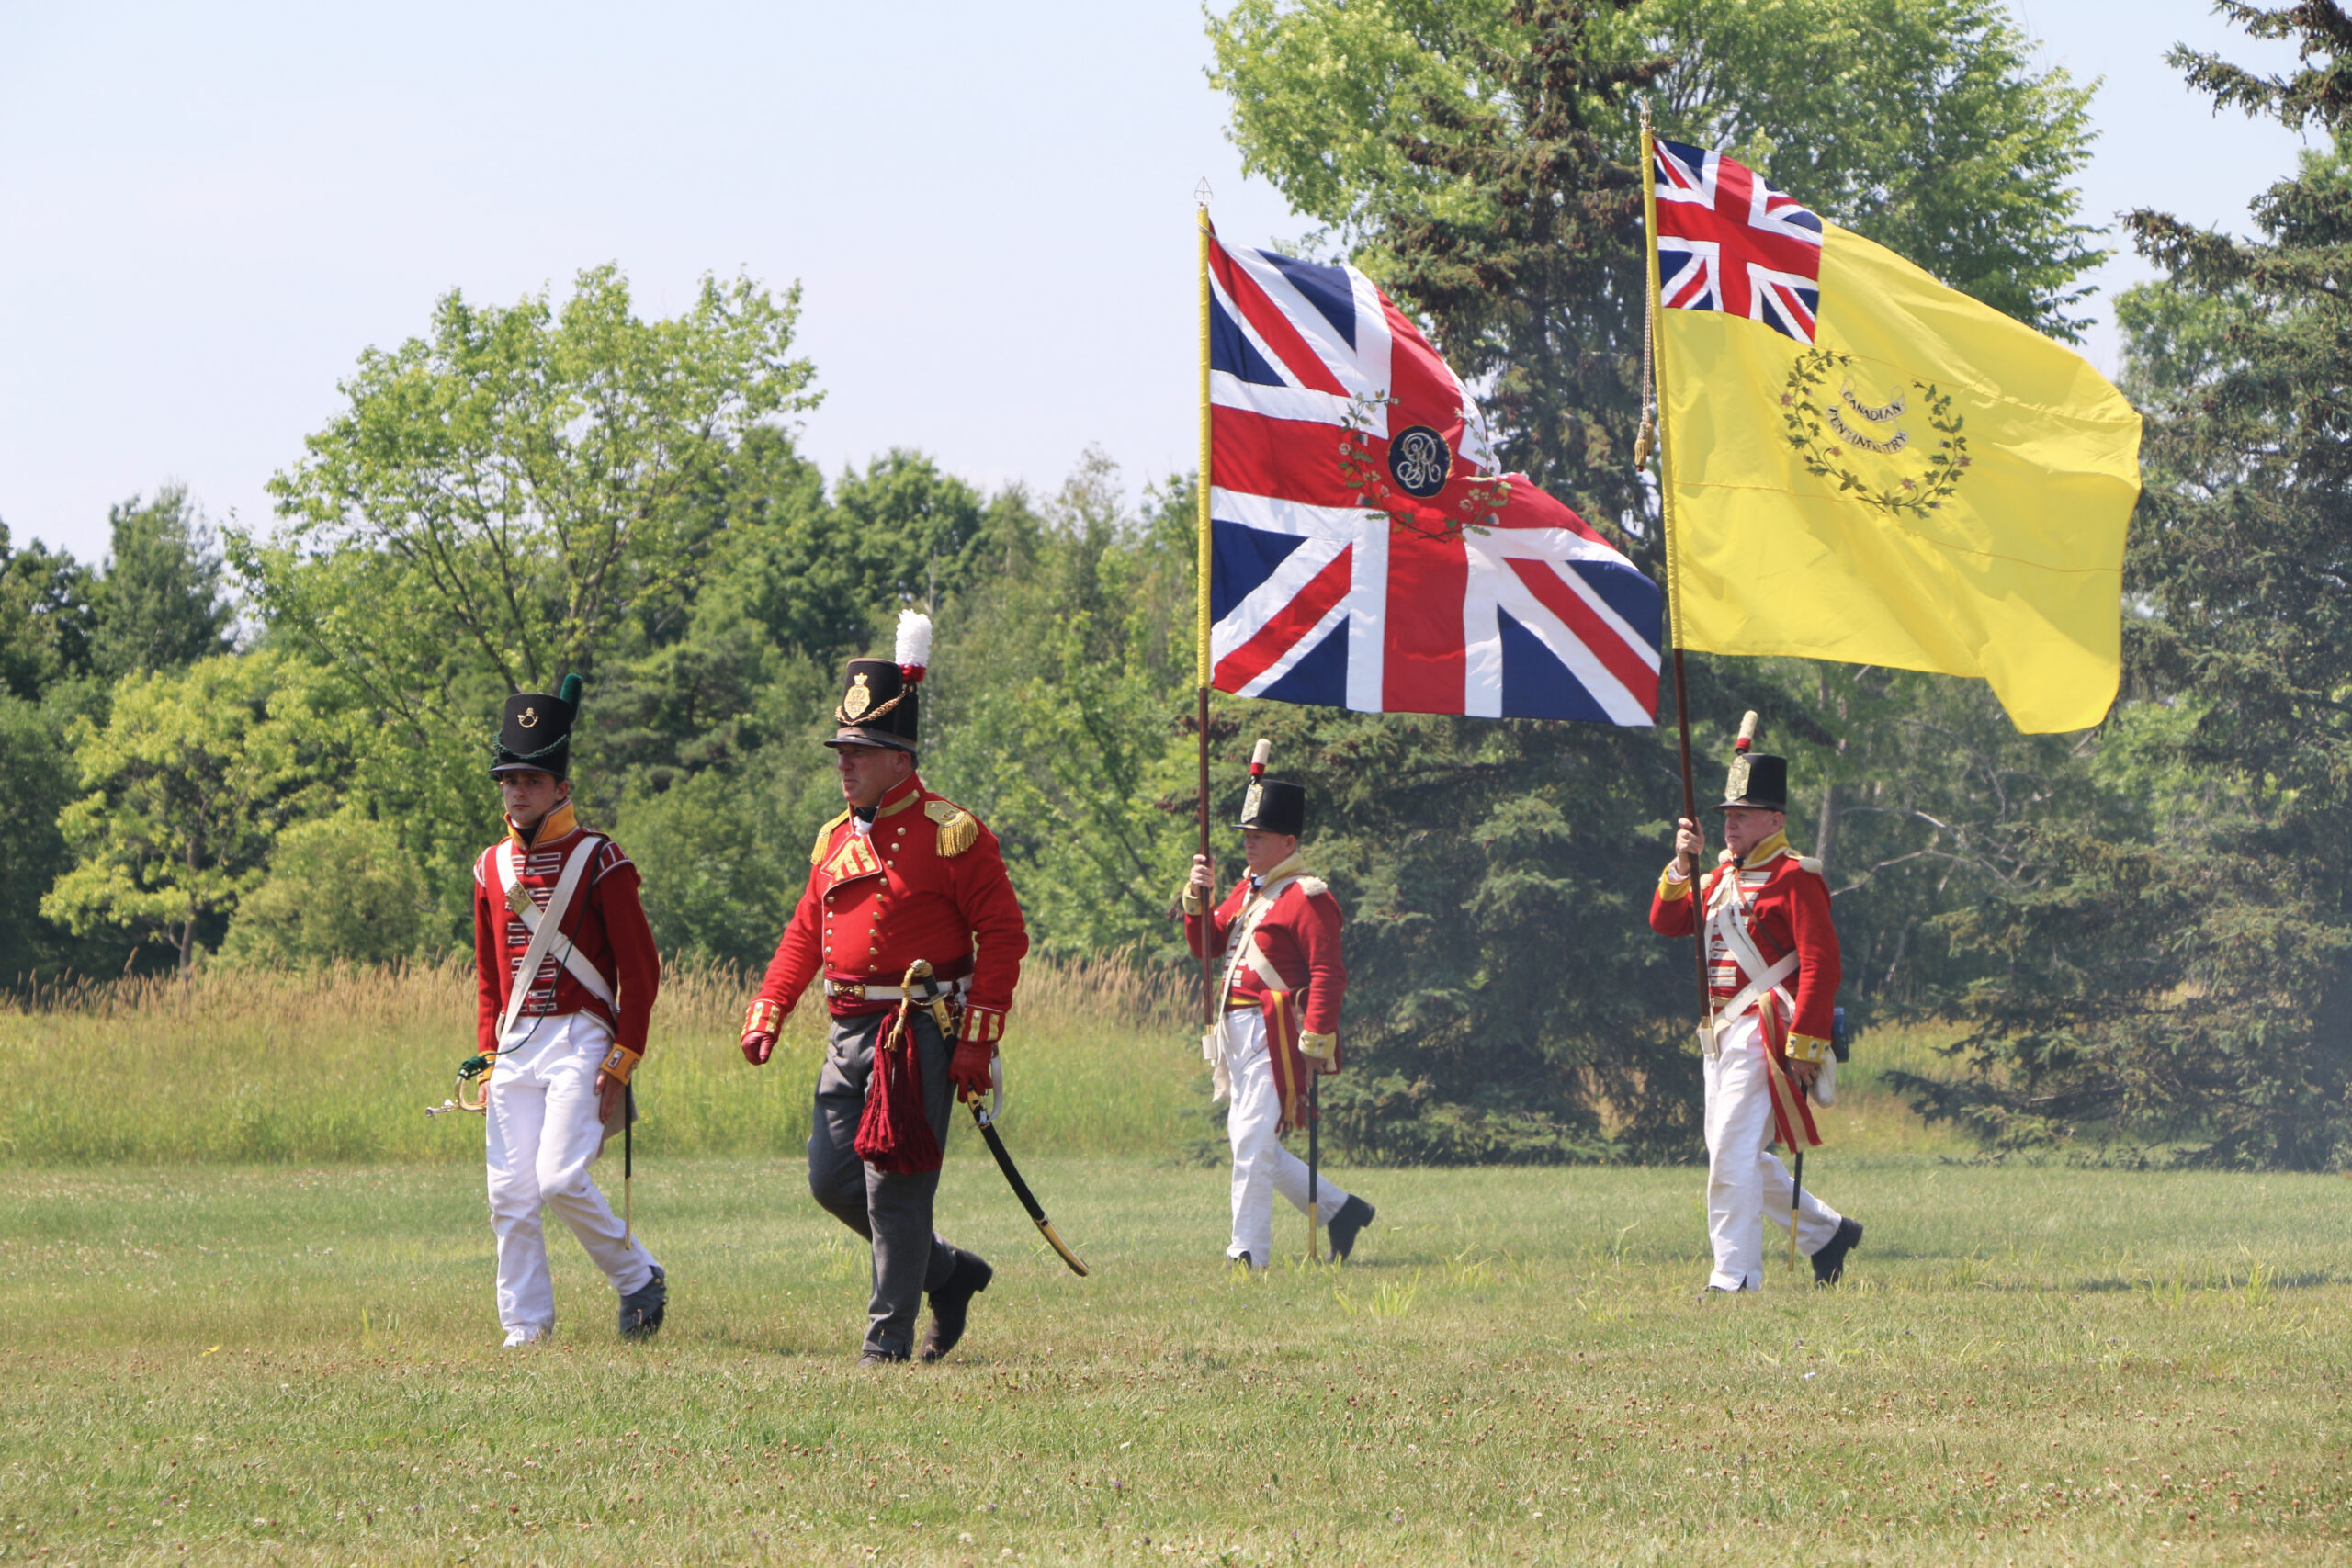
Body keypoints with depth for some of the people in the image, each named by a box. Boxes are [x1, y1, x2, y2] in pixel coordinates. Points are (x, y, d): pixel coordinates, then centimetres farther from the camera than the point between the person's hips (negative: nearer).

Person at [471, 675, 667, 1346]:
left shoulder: (599, 861, -5)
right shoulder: (492, 867, 12)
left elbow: (641, 969, -5)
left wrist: (622, 1061, -11)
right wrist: (489, 1058, 12)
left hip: (579, 1040, -6)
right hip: (515, 1044, 6)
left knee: (561, 1178, -17)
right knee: (510, 1193, 0)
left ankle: (639, 1277, 5)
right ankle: (525, 1326, 6)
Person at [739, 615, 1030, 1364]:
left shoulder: (951, 835, -8)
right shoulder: (837, 839, 14)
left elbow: (1003, 936, -10)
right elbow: (804, 935, 20)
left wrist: (978, 1042, -15)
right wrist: (766, 1014, 7)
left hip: (918, 1033, -8)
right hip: (848, 1031, 8)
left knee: (893, 1188, -8)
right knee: (832, 1179, 7)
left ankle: (890, 1336, 0)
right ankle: (949, 1272, 24)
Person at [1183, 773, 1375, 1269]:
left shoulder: (1307, 898, -10)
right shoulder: (1248, 890, 18)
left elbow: (1329, 974, -16)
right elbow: (1206, 944, 19)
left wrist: (1316, 1038, -22)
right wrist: (1197, 898, 1)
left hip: (1274, 1033, -10)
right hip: (1239, 1035, 10)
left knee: (1253, 1139, -11)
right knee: (1248, 1141, 11)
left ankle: (1249, 1252, -7)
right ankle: (1340, 1209, 22)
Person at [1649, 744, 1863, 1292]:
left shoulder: (1795, 878, -8)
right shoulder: (1723, 877, 18)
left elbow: (1821, 964, -14)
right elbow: (1666, 922, 15)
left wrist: (1804, 1043, -20)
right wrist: (1682, 865, -1)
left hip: (1764, 1035, -9)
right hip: (1722, 1035, 9)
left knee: (1733, 1154, -14)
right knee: (1737, 1158, 13)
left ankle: (1734, 1277, -13)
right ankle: (1828, 1233, 27)